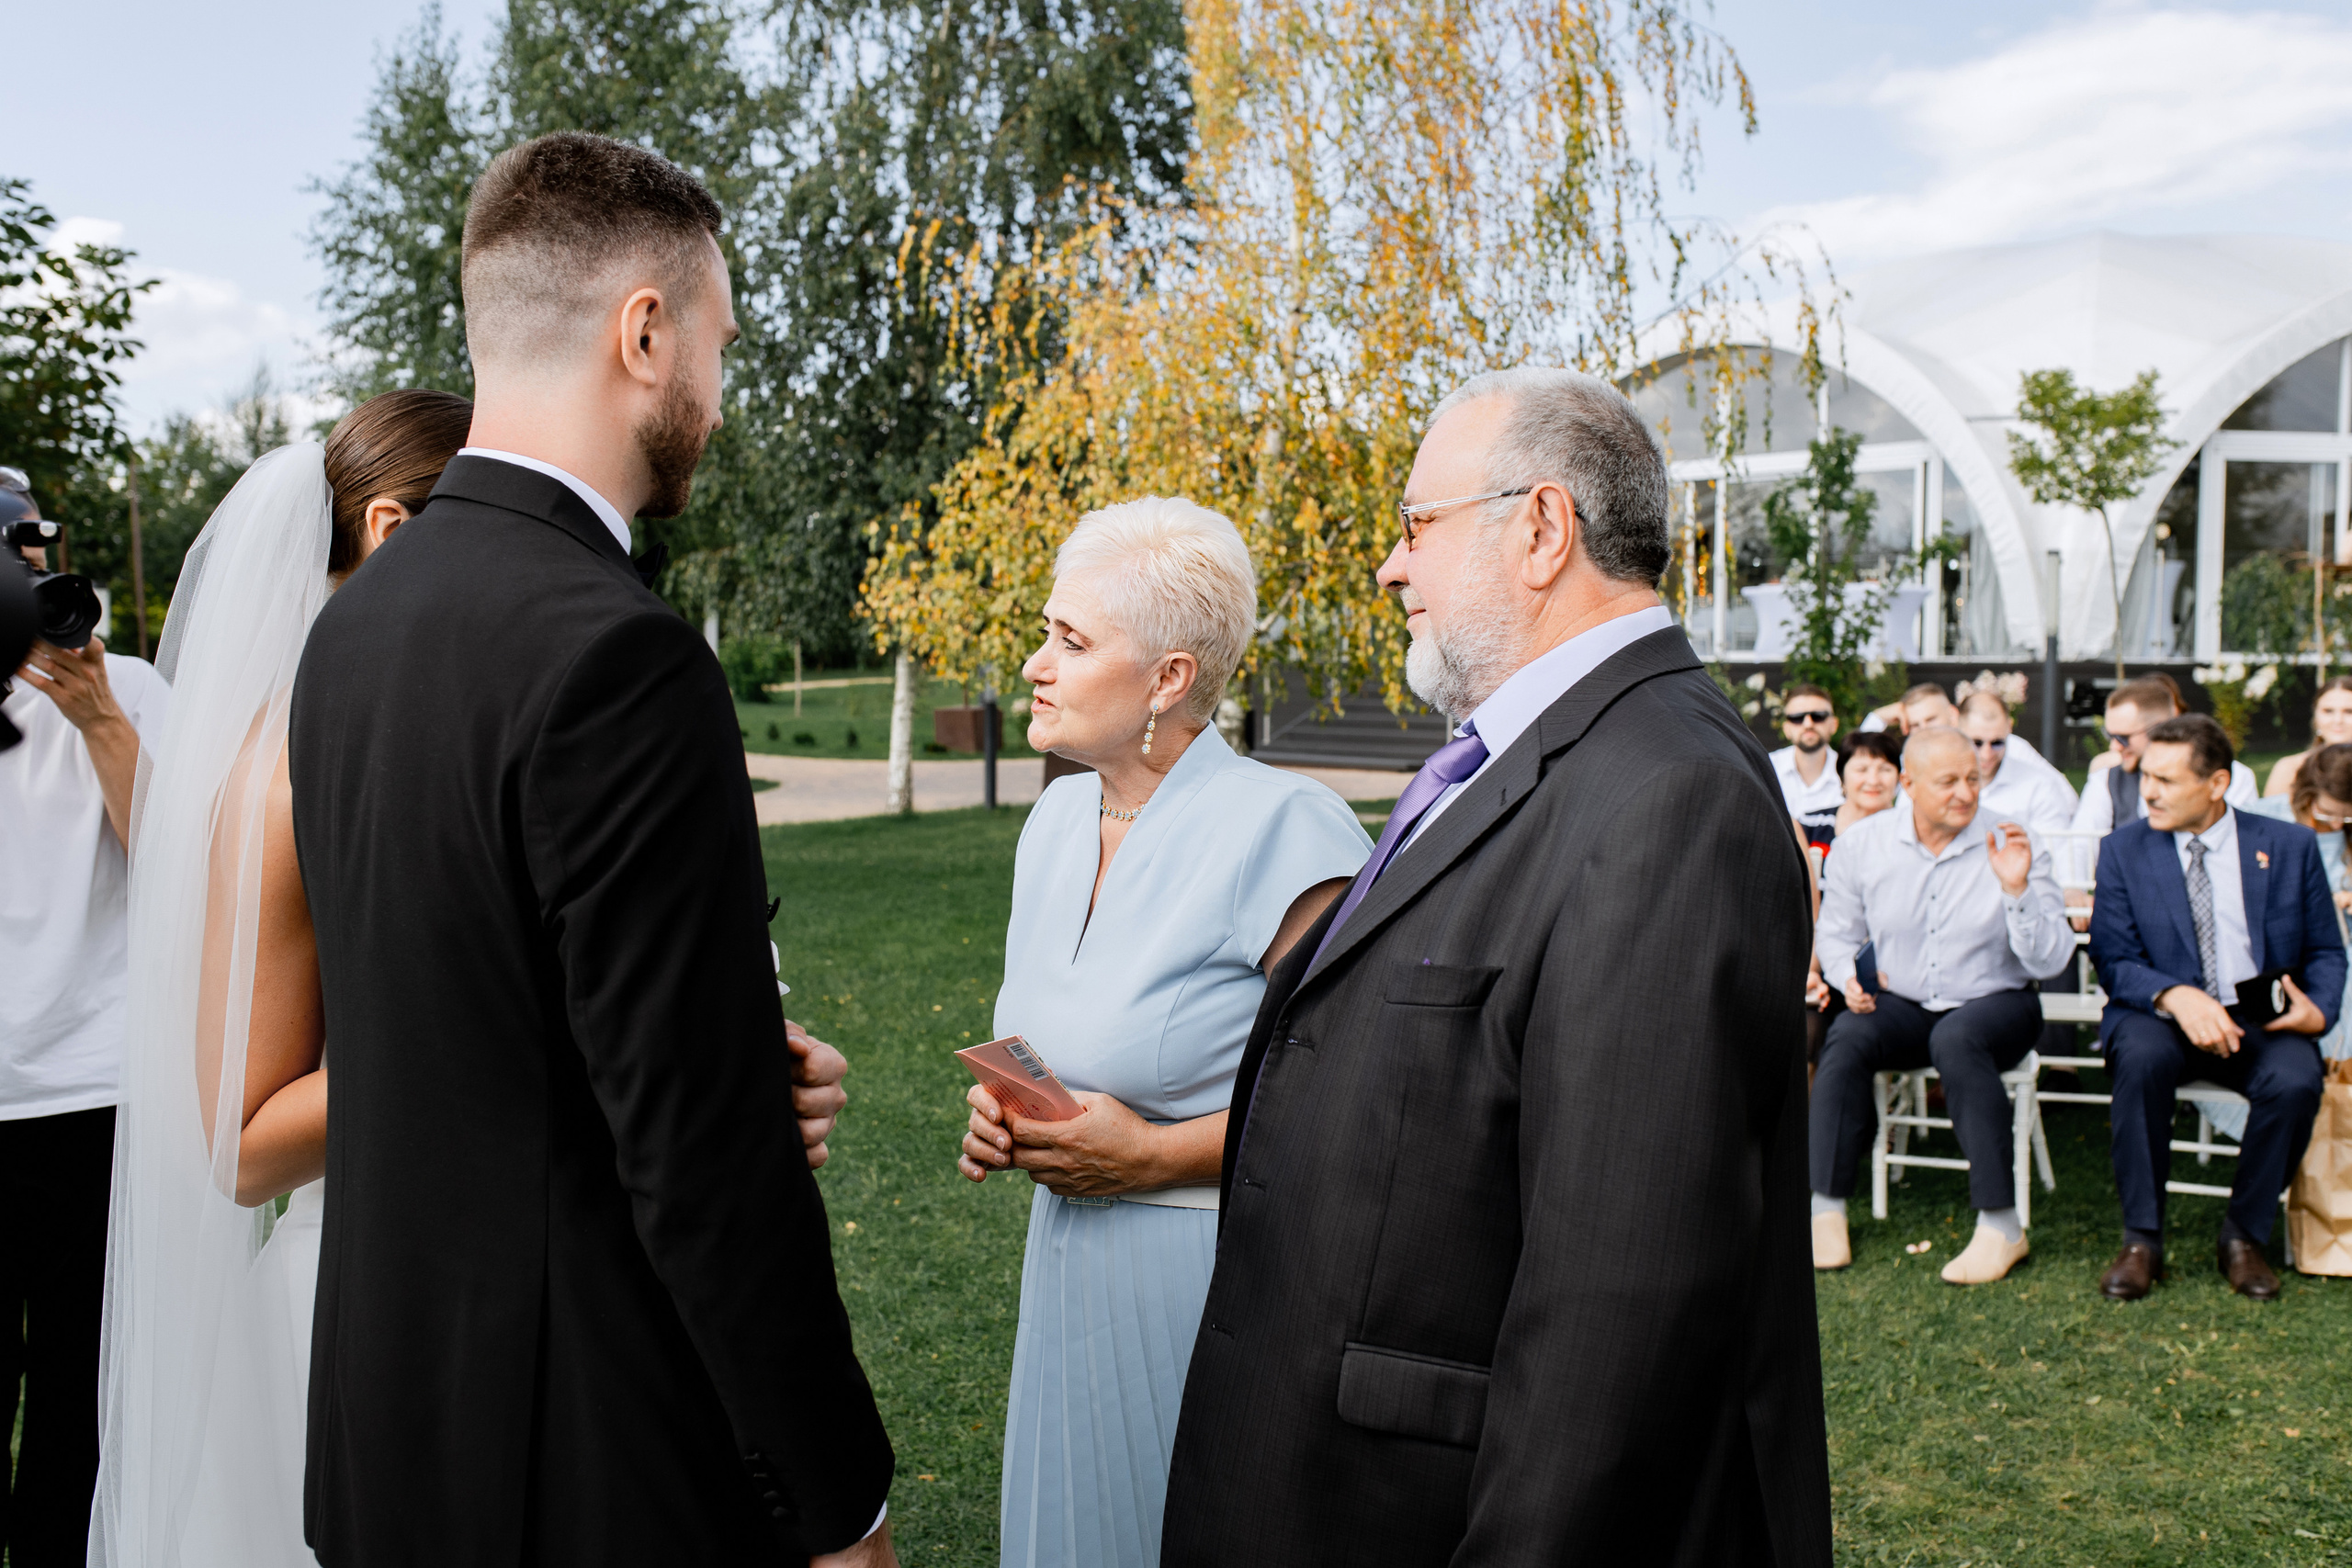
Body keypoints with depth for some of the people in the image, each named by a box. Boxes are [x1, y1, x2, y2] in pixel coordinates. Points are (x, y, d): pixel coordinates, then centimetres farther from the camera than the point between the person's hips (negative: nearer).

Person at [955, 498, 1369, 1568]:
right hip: (1068, 1262, 7)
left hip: (1217, 1272, -7)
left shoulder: (1283, 828, -19)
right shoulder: (1057, 818, 6)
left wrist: (1155, 1154, -20)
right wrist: (1007, 1111, 0)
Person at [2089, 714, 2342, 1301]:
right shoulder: (2124, 850, 2)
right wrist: (2175, 996, -24)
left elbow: (2326, 952, 10)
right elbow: (2114, 961, -3)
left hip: (2263, 1019, 1)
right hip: (2162, 1015, -1)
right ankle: (2142, 1240, -20)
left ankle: (2244, 1236, -8)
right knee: (2141, 1055, -35)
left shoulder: (2290, 846, 5)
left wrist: (2319, 1010, -12)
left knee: (2294, 1080, -32)